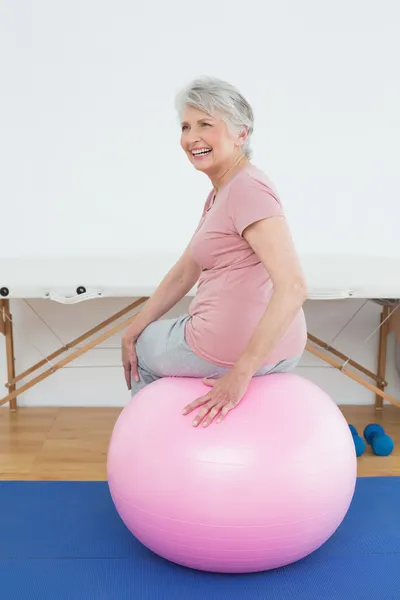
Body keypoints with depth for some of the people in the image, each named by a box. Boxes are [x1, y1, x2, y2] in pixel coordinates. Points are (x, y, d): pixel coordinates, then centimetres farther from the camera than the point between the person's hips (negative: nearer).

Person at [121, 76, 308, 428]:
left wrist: (239, 374, -27)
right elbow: (185, 272, 14)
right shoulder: (221, 192, 10)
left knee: (144, 350, 18)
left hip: (235, 349, -9)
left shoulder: (247, 188, -20)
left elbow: (293, 287, -29)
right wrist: (134, 328, 10)